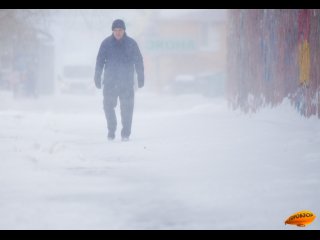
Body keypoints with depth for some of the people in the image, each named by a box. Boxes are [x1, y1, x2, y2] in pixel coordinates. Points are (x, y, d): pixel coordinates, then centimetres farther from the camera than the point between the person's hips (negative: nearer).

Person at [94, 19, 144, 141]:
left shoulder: (131, 43, 1)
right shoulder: (106, 43, 1)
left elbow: (139, 62, 6)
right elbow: (99, 61, 4)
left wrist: (141, 78, 4)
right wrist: (97, 77, 0)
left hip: (127, 82, 0)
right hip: (110, 81, 1)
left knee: (127, 108, -3)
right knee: (108, 106, -2)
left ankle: (125, 133, 4)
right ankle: (111, 131, 14)